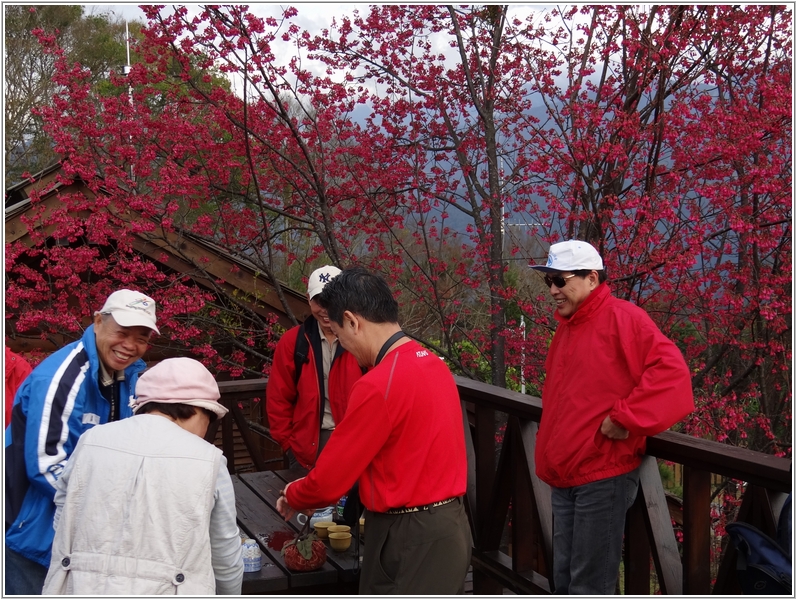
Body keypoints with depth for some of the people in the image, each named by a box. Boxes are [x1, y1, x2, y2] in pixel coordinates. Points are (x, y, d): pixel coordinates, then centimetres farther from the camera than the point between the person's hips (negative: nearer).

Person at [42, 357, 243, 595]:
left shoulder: (91, 441, 2)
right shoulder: (207, 461, -4)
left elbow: (64, 525, 12)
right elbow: (225, 556, 4)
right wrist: (231, 595, 23)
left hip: (82, 588, 2)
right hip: (163, 591, -2)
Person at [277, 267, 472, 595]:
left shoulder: (380, 384, -21)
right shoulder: (434, 364, 7)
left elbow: (330, 478, -14)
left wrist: (293, 499, 8)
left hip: (410, 539, -9)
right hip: (448, 526, 9)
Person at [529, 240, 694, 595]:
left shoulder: (623, 318, -12)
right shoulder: (567, 326, 14)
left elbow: (671, 372, -23)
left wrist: (625, 418, -23)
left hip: (603, 476, -8)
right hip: (565, 476, 9)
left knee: (589, 586, -2)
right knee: (564, 579, 16)